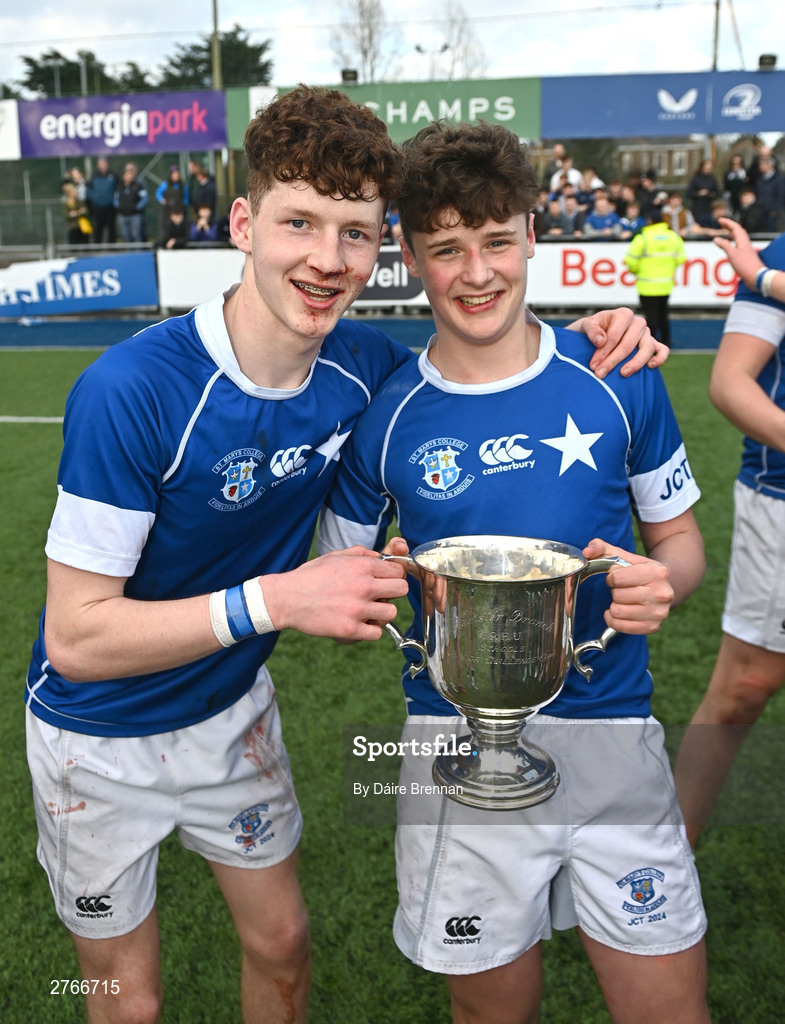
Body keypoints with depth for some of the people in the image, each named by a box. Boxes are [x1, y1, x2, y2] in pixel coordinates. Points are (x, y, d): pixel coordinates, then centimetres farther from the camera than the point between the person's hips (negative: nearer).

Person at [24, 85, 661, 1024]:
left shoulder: (359, 365, -15)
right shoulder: (130, 390, -32)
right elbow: (77, 637, -28)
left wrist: (578, 337, -12)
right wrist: (275, 599, -37)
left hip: (232, 709, 5)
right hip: (100, 739, -4)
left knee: (281, 944, 21)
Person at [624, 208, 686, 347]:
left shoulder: (643, 236, -13)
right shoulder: (673, 236, 3)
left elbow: (631, 260, -11)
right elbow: (681, 257, 6)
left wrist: (635, 270, 10)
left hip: (648, 285, -5)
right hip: (666, 284, 5)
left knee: (651, 315, -1)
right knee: (663, 313, 19)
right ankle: (665, 341, 27)